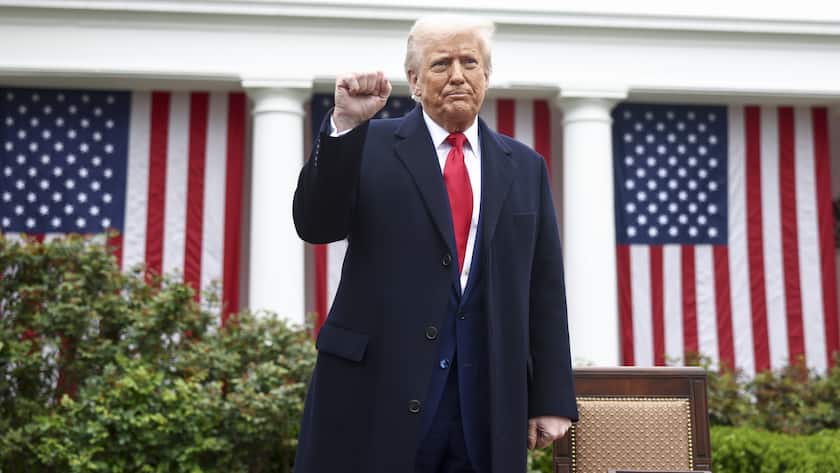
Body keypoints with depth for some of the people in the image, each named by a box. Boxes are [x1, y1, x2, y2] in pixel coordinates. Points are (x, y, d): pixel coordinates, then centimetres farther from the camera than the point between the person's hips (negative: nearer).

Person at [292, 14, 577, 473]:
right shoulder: (372, 146, 4)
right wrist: (344, 124, -20)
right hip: (377, 385, -2)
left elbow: (544, 289, 8)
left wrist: (551, 399, 4)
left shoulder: (524, 166, 11)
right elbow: (316, 225, -9)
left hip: (489, 399, 3)